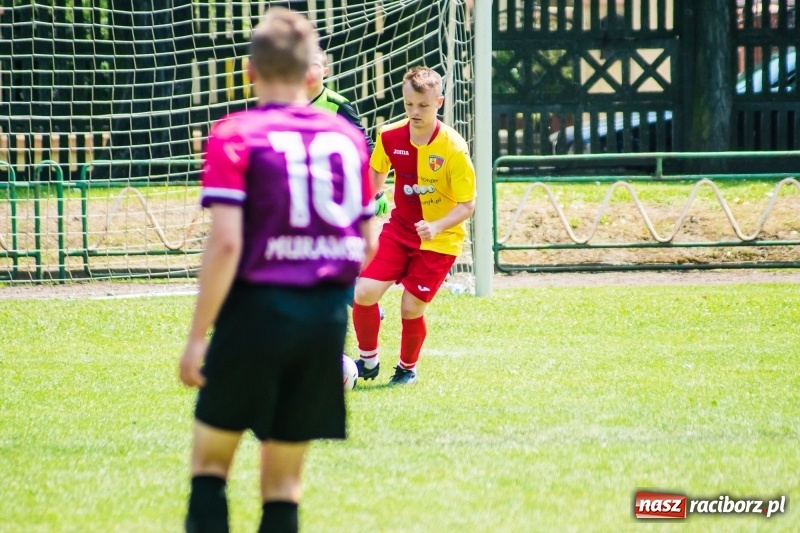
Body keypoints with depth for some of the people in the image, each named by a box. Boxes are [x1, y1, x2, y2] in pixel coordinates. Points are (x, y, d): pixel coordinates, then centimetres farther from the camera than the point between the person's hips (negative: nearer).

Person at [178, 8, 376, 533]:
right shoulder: (348, 136, 8)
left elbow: (225, 242, -15)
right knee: (284, 477, 9)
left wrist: (198, 336, -11)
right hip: (328, 316, 4)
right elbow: (367, 244, 12)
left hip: (258, 307, -4)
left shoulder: (236, 136, -6)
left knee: (211, 456, 8)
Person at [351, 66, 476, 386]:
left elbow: (467, 205, -18)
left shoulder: (453, 148, -21)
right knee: (364, 293, -12)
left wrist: (436, 227, -33)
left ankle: (408, 368, 26)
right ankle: (368, 360, 12)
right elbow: (376, 175, 13)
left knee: (411, 308, -3)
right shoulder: (390, 137, -9)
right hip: (399, 228, 3)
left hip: (439, 239, -3)